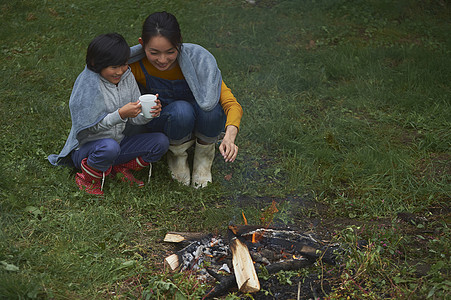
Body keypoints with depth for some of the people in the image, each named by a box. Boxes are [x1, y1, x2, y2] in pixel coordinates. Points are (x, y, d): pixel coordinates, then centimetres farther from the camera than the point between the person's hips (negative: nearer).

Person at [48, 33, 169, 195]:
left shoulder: (127, 76, -2)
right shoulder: (87, 84, -21)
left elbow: (135, 118, 2)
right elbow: (89, 128, -21)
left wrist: (151, 112, -22)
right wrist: (120, 114, -33)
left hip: (118, 142, 6)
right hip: (85, 147, -6)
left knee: (161, 141, -10)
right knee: (109, 146, -40)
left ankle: (120, 169, 6)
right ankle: (87, 178, -9)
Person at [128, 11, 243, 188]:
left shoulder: (198, 59, -28)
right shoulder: (137, 65, -24)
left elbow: (232, 104, -32)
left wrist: (229, 137, -52)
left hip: (201, 119, 0)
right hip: (163, 121, 0)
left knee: (211, 106, -35)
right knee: (181, 110, -36)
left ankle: (204, 154, -3)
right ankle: (177, 154, -2)